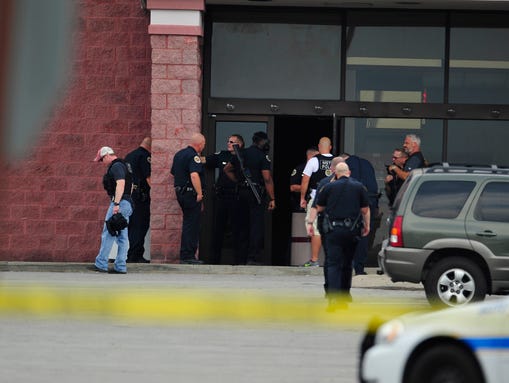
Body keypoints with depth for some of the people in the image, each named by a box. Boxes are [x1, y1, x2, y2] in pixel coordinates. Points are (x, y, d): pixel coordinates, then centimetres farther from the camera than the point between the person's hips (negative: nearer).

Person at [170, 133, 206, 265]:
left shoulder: (179, 154, 15)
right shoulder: (193, 156, -15)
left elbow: (174, 172, 24)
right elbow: (194, 175, -27)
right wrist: (200, 193, -23)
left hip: (180, 192, 9)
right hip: (191, 193, -9)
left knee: (188, 224, 15)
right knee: (192, 225, -5)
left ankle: (185, 255, 17)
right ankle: (188, 255, -6)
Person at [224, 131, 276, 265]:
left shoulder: (241, 154, 12)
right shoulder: (262, 156, -9)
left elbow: (227, 169, 22)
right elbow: (267, 179, -14)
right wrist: (272, 199, -10)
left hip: (242, 192, 6)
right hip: (256, 193, -6)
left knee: (243, 225, 11)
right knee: (256, 225, -6)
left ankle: (242, 258, 13)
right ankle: (253, 257, -12)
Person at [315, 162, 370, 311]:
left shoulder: (329, 187, 1)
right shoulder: (359, 187, 5)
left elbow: (319, 208, 8)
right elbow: (365, 209, 6)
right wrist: (367, 226, 17)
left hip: (333, 230, -2)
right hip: (352, 230, 2)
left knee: (333, 264, -5)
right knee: (347, 264, 16)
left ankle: (333, 297, -21)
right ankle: (344, 297, 21)